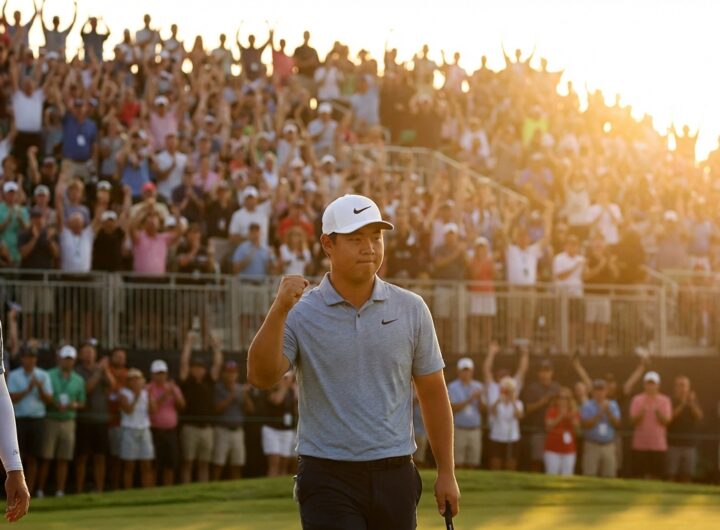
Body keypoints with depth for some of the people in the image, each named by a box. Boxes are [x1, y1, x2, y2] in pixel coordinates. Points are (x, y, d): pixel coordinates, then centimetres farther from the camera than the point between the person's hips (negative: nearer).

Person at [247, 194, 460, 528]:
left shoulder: (411, 310, 5)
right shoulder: (301, 315, -3)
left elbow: (433, 393, 10)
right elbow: (261, 376, -18)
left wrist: (446, 473, 8)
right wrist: (279, 310, -31)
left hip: (395, 477, 3)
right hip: (329, 480, -3)